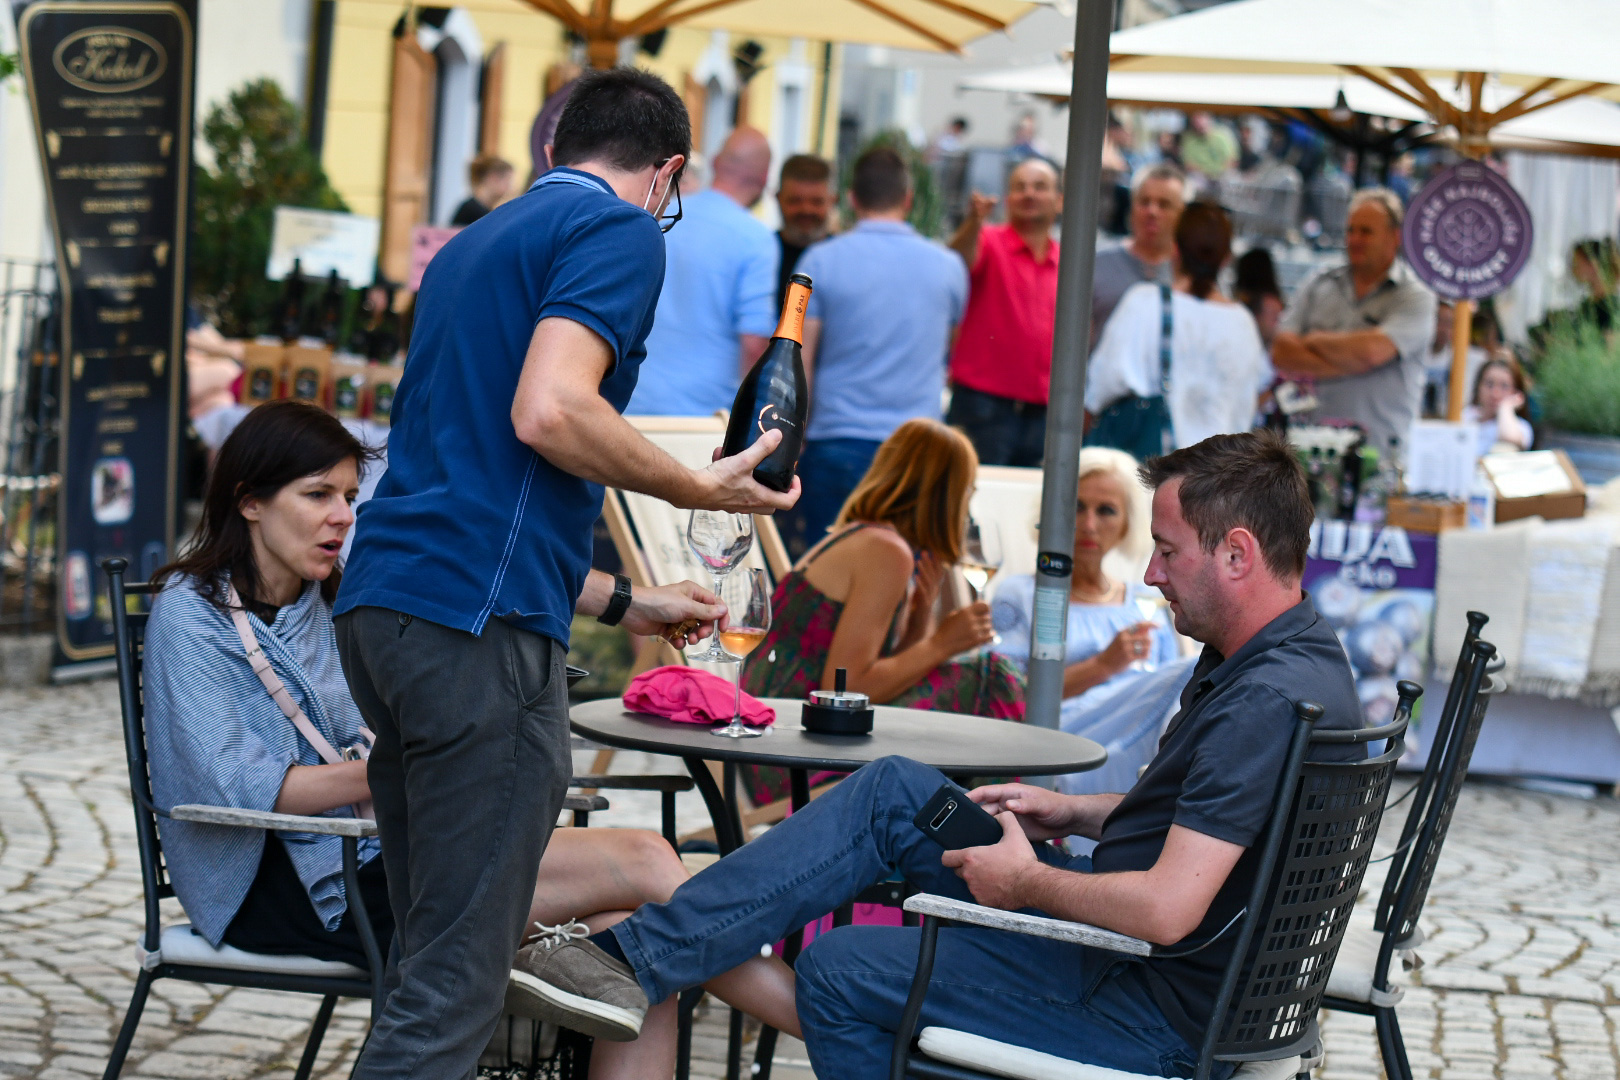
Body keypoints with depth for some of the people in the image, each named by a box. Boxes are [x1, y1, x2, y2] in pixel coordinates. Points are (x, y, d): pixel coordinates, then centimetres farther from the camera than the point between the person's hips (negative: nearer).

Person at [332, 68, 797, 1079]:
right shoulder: (621, 231, -1)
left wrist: (618, 602, 36)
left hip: (381, 608, 9)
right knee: (457, 972, -7)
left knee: (429, 956, 14)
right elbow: (548, 413, -18)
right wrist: (705, 487, -4)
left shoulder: (471, 246, 26)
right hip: (479, 625, -9)